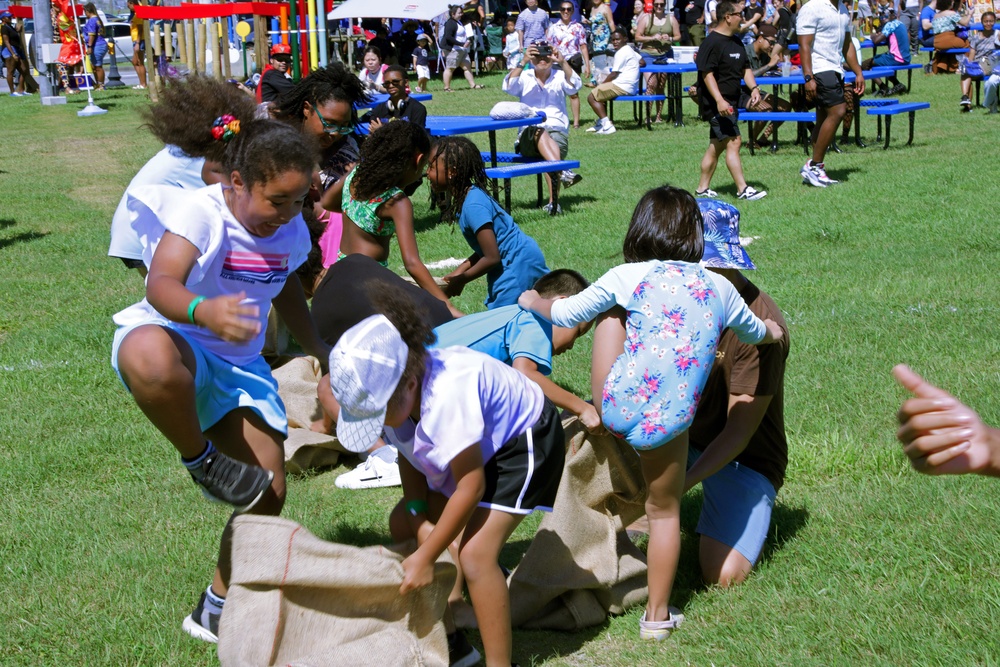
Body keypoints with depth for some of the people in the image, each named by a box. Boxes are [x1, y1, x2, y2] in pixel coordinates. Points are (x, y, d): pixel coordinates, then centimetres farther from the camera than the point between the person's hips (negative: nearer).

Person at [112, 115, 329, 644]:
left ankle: (217, 610, 22)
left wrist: (320, 354, 24)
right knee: (151, 357, -45)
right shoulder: (199, 211, -20)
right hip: (174, 343, -6)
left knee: (268, 496, 0)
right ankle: (202, 461, -17)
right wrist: (204, 312, -59)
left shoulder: (292, 231, 1)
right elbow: (161, 285, -38)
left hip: (239, 366, 7)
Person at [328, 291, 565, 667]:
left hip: (524, 440, -9)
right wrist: (417, 514, -15)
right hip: (473, 444, 9)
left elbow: (471, 485, -32)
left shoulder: (447, 393, -41)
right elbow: (407, 454, 0)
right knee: (403, 525, 4)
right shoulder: (387, 390, -18)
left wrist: (425, 557, -25)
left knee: (475, 553, -22)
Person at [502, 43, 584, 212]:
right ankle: (562, 171, -57)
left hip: (558, 130, 1)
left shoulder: (559, 77, 17)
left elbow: (575, 86, -4)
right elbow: (508, 87, -5)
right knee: (539, 133, -37)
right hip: (529, 134, -1)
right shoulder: (524, 77, 16)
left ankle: (553, 202, -40)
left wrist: (563, 63, -16)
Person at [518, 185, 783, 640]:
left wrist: (533, 302, 33)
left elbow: (565, 315, 11)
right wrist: (770, 331, 56)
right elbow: (755, 332, 32)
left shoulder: (628, 277, 2)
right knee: (664, 512, 21)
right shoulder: (720, 289, 11)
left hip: (618, 405, -1)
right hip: (667, 426, 1)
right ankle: (657, 616, 26)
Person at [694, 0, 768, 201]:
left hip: (731, 102, 10)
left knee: (716, 147, 13)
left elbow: (745, 68, 20)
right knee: (733, 142, -12)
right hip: (716, 104, -10)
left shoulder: (736, 42, 14)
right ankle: (743, 189, -11)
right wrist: (719, 100, -27)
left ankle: (702, 188, 20)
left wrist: (754, 88, 3)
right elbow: (707, 73, -20)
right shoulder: (712, 42, -15)